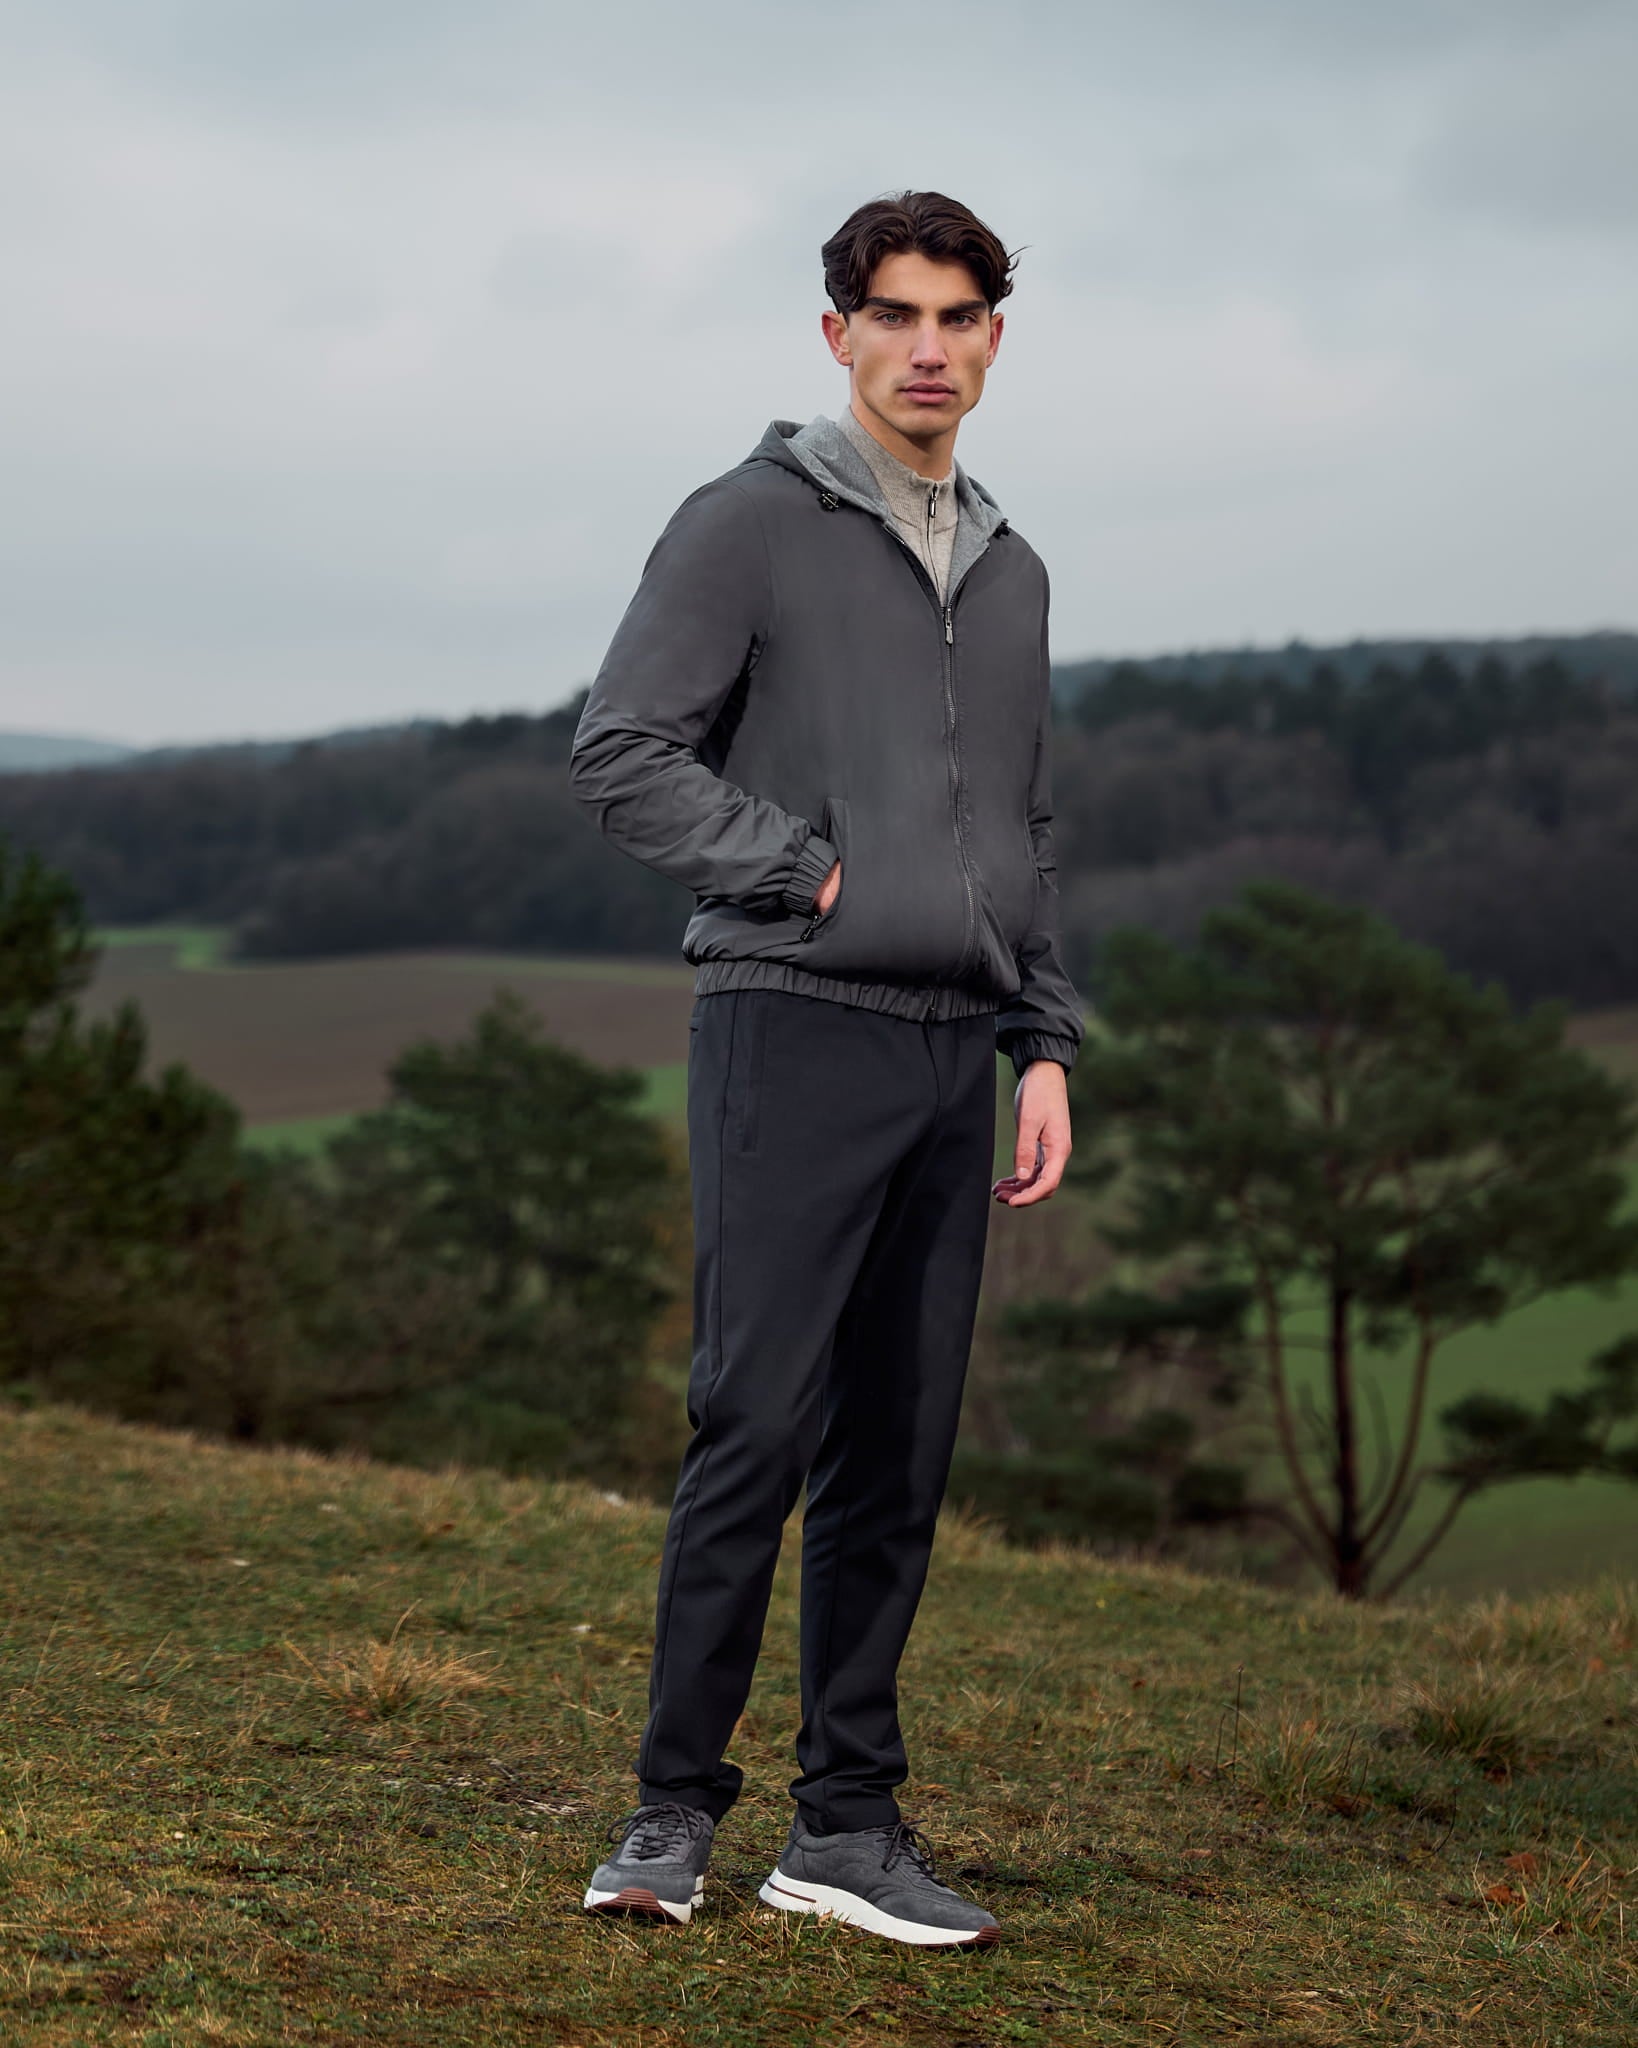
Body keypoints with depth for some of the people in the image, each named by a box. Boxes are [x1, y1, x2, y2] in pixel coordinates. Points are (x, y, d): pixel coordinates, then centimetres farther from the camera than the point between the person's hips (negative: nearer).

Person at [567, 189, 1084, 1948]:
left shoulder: (1009, 573, 18)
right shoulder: (750, 522, -2)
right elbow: (621, 757, -9)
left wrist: (1048, 1046, 12)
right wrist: (817, 874, -11)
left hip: (951, 1051, 6)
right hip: (793, 1028, -6)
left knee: (900, 1455, 6)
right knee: (758, 1425, -11)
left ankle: (847, 1826, 12)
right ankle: (675, 1807, 2)